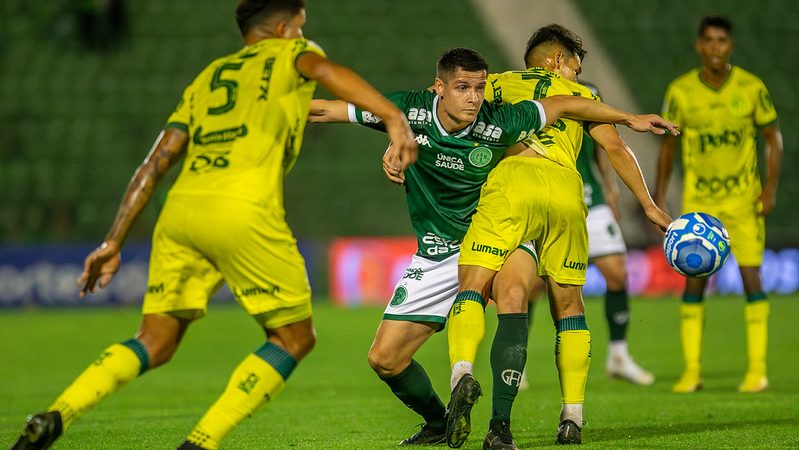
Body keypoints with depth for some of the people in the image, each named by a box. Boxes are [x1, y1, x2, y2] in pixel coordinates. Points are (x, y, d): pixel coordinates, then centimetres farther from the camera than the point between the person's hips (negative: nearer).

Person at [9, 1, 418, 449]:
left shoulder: (207, 77, 31)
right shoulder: (290, 54, 18)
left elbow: (157, 162, 23)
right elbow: (326, 70, -8)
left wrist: (113, 243, 22)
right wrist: (394, 117, -22)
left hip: (180, 209, 6)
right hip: (242, 211, -6)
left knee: (155, 344, 14)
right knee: (295, 337, 10)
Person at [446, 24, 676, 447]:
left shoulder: (502, 83, 27)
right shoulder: (579, 94, 29)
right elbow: (615, 148, 21)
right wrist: (648, 205, 23)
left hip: (511, 179, -2)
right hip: (565, 190, 2)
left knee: (472, 288, -5)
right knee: (568, 306, 14)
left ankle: (463, 372, -34)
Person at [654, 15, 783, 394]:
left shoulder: (751, 88, -6)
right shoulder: (680, 91, -6)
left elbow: (773, 138, 2)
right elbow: (668, 145, 6)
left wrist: (771, 186, -9)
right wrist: (659, 195, 3)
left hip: (744, 199, -1)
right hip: (698, 200, 1)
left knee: (751, 277, -7)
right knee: (693, 281, -3)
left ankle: (757, 369, -1)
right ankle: (691, 370, 3)